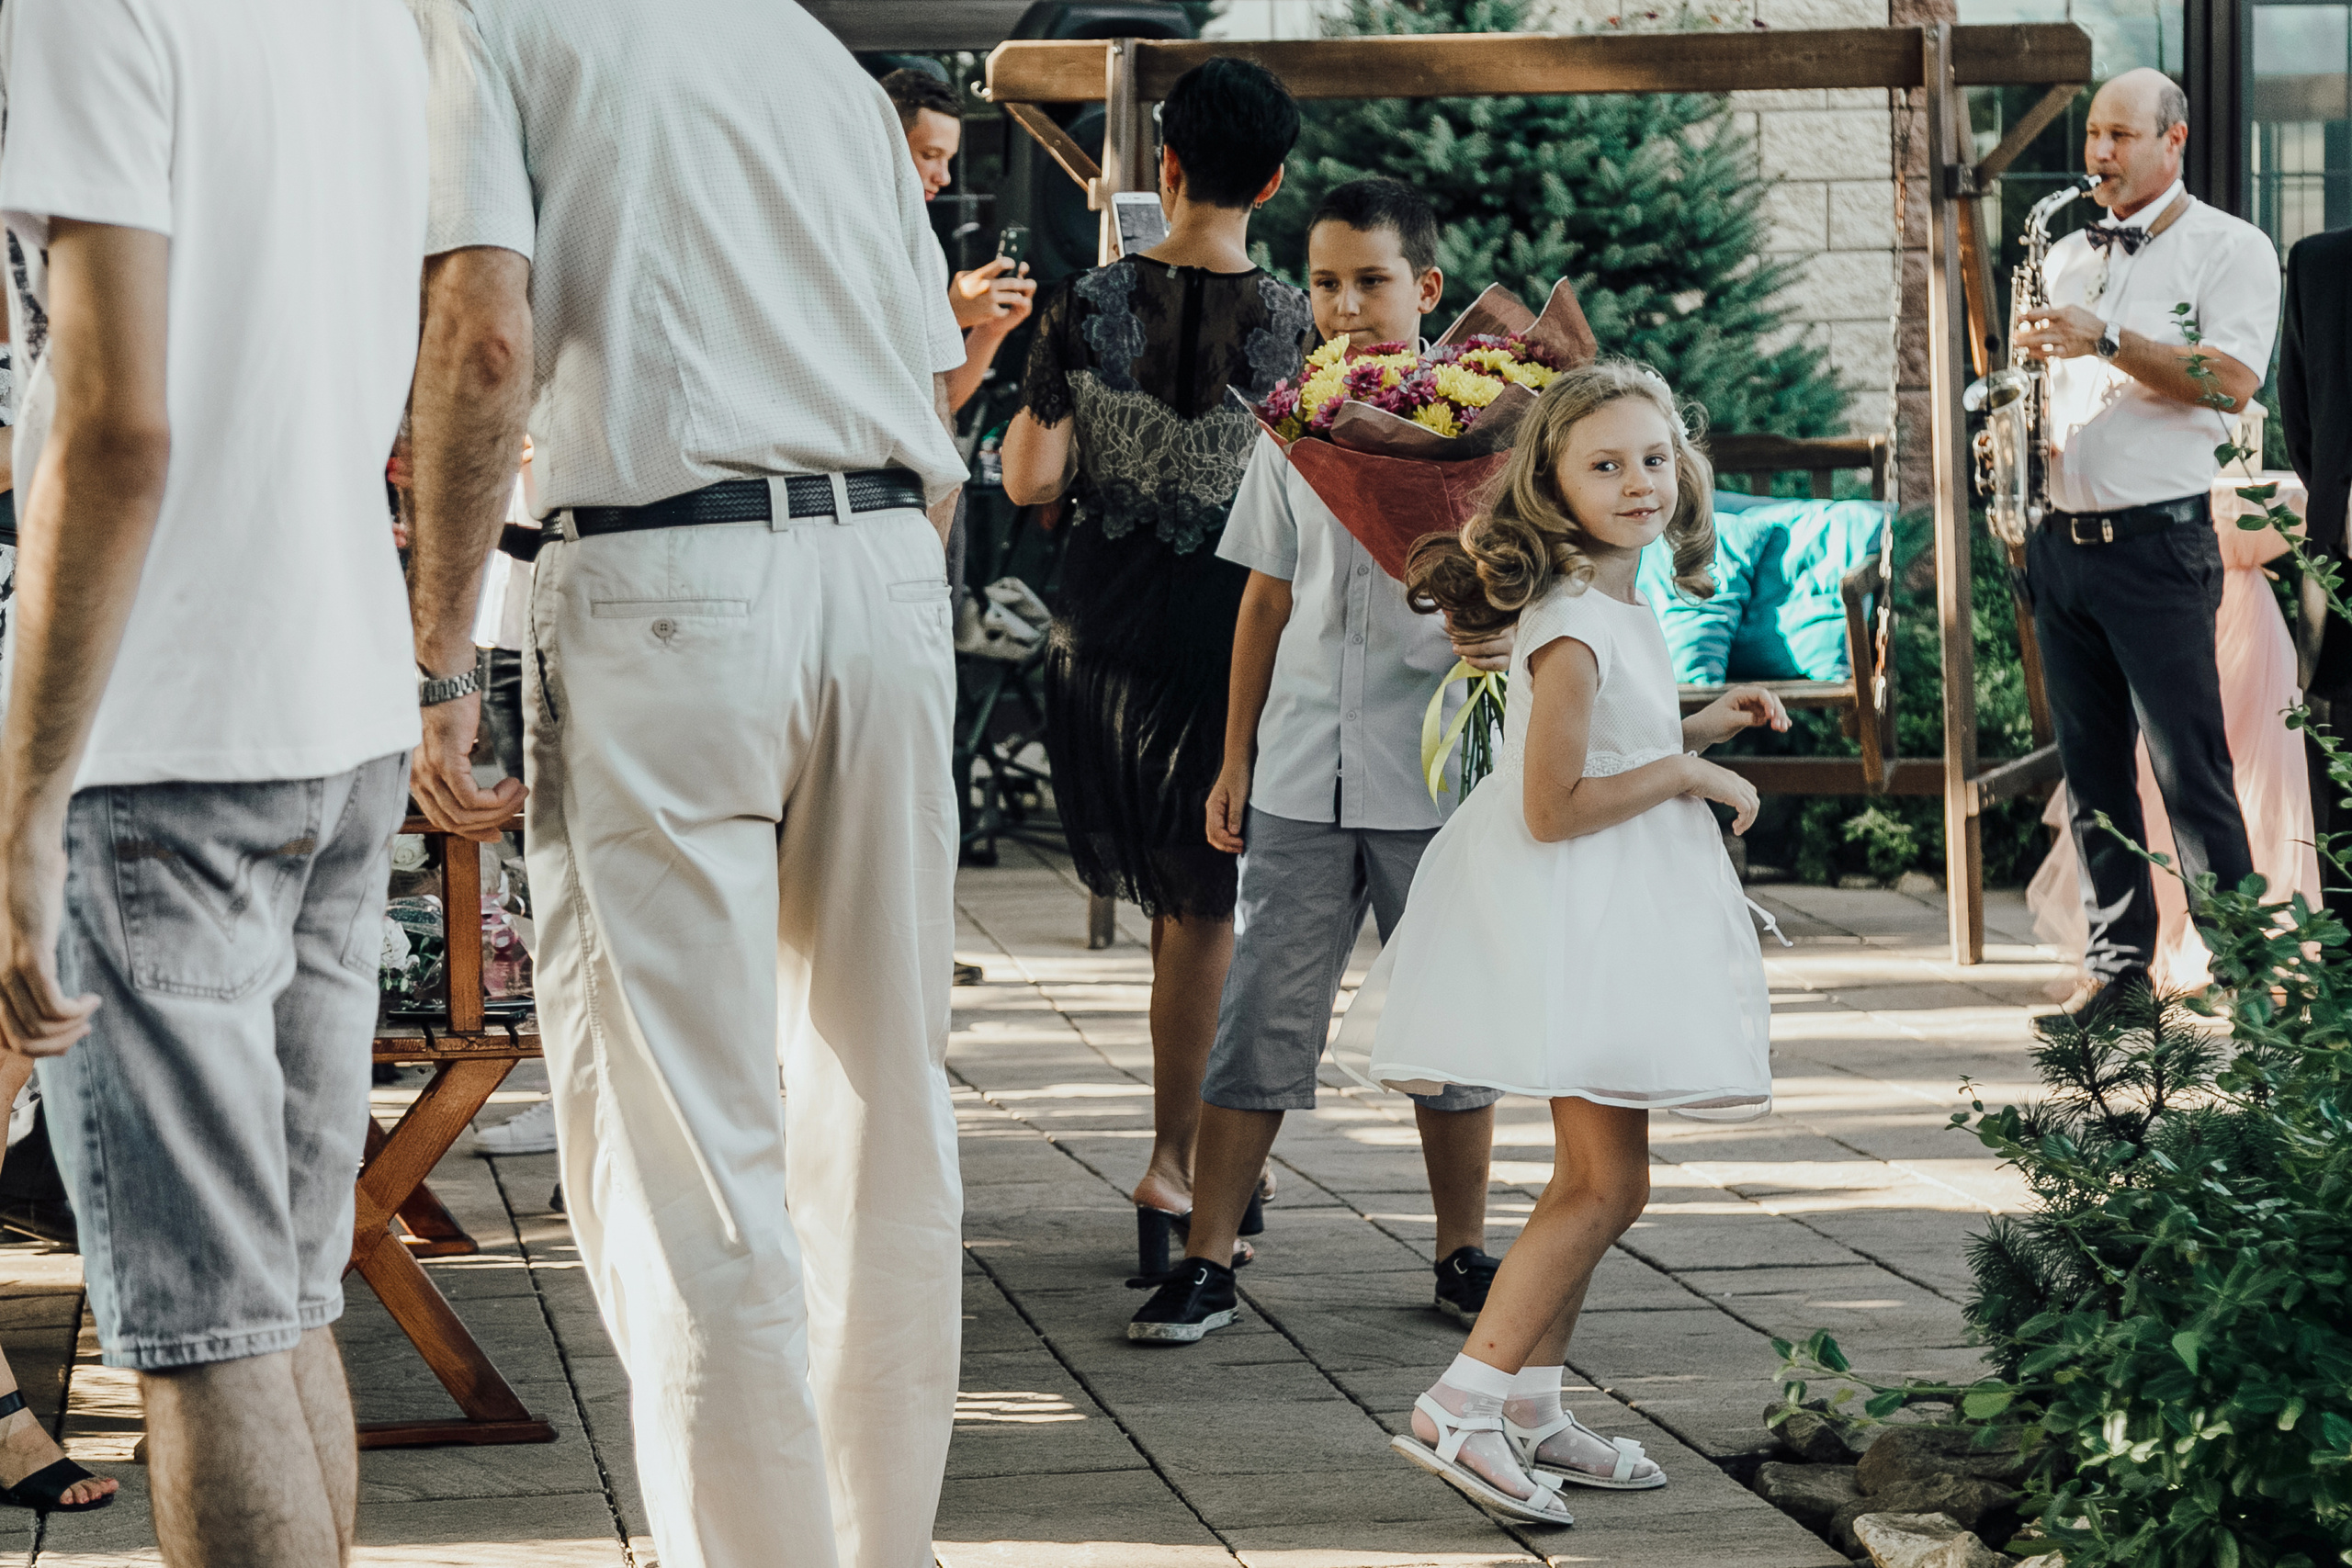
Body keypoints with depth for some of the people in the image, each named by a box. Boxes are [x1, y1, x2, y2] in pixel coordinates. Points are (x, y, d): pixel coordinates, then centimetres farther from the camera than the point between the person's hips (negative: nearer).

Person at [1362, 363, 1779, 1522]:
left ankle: (1528, 1407, 22)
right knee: (1607, 1184, -10)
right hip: (1566, 917, -10)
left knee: (1590, 1182, 15)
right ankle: (1462, 1407, -9)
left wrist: (1697, 728, 12)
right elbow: (1554, 807, -23)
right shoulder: (1575, 628, -20)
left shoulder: (1619, 608, 10)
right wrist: (1686, 774, -15)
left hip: (1610, 920, 10)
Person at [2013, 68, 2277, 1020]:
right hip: (2060, 539, 6)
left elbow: (2233, 380, -15)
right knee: (2090, 762, 7)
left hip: (2158, 540, -6)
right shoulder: (2067, 257, 17)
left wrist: (2106, 340, -20)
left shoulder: (2229, 248, -1)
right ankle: (2117, 952, 14)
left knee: (2189, 767, -7)